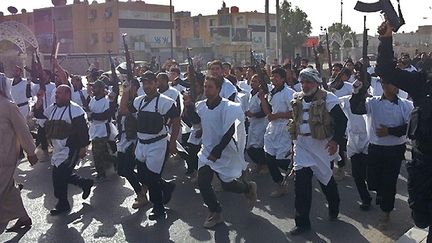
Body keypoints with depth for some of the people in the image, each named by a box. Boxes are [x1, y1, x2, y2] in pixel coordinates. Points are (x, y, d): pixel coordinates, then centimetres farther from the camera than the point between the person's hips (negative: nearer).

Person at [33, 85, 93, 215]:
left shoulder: (75, 109, -14)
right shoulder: (53, 108, 10)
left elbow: (83, 129, -15)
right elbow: (39, 114, 16)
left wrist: (83, 147, -17)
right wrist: (39, 101, 2)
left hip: (70, 150, -9)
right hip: (57, 149, 9)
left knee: (59, 175, -6)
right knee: (64, 175, 14)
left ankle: (63, 204, 10)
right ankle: (86, 183, 36)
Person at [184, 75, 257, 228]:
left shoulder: (227, 107, -19)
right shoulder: (201, 106, -1)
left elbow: (230, 132, -19)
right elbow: (196, 121, 17)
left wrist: (217, 152, -20)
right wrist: (189, 106, 0)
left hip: (224, 153, -5)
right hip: (207, 151, 5)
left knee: (227, 185, 4)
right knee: (202, 183, 0)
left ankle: (249, 188, 37)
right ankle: (215, 213, 20)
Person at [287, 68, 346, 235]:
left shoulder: (327, 99, -10)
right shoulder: (297, 99, 8)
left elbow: (341, 120, -12)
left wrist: (335, 140, -21)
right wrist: (295, 140, 16)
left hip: (321, 146, -4)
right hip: (302, 146, 4)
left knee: (326, 180, 13)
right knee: (301, 184, -2)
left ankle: (333, 210, 40)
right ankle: (302, 222, 7)